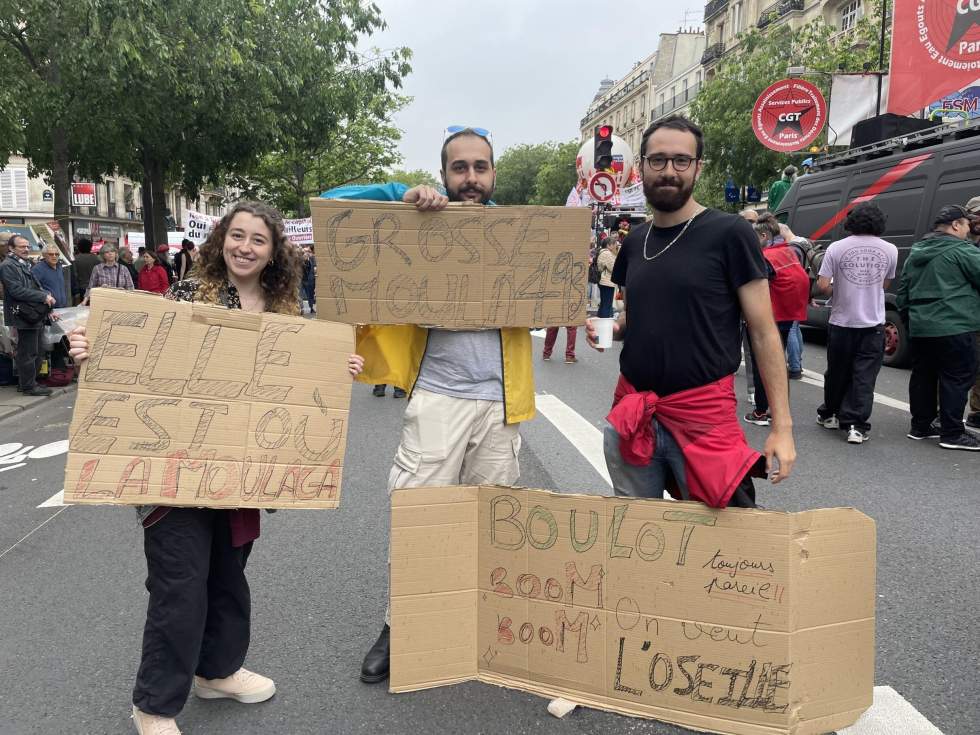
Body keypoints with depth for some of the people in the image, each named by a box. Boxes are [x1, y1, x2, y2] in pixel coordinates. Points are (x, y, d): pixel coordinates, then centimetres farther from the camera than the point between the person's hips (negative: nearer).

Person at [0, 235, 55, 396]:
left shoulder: (25, 264, 18)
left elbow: (34, 287, 24)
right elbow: (17, 291, -20)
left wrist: (47, 295, 4)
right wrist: (44, 297, -18)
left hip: (34, 315, 10)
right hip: (24, 316, -10)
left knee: (34, 352, 15)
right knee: (28, 353, -5)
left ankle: (26, 383, 24)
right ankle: (28, 386, 3)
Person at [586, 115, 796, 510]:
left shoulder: (729, 233, -7)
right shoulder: (635, 241, 9)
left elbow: (763, 332, -7)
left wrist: (781, 425, -11)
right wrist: (610, 328, -1)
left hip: (704, 417, -5)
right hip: (631, 417, 5)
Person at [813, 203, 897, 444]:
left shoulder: (837, 248, -9)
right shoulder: (890, 250, -1)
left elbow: (822, 286, -11)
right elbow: (885, 284, 12)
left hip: (842, 321, 0)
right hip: (873, 324, 0)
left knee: (837, 372, 14)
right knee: (864, 376, 2)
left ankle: (829, 414, 30)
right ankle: (856, 425, -2)